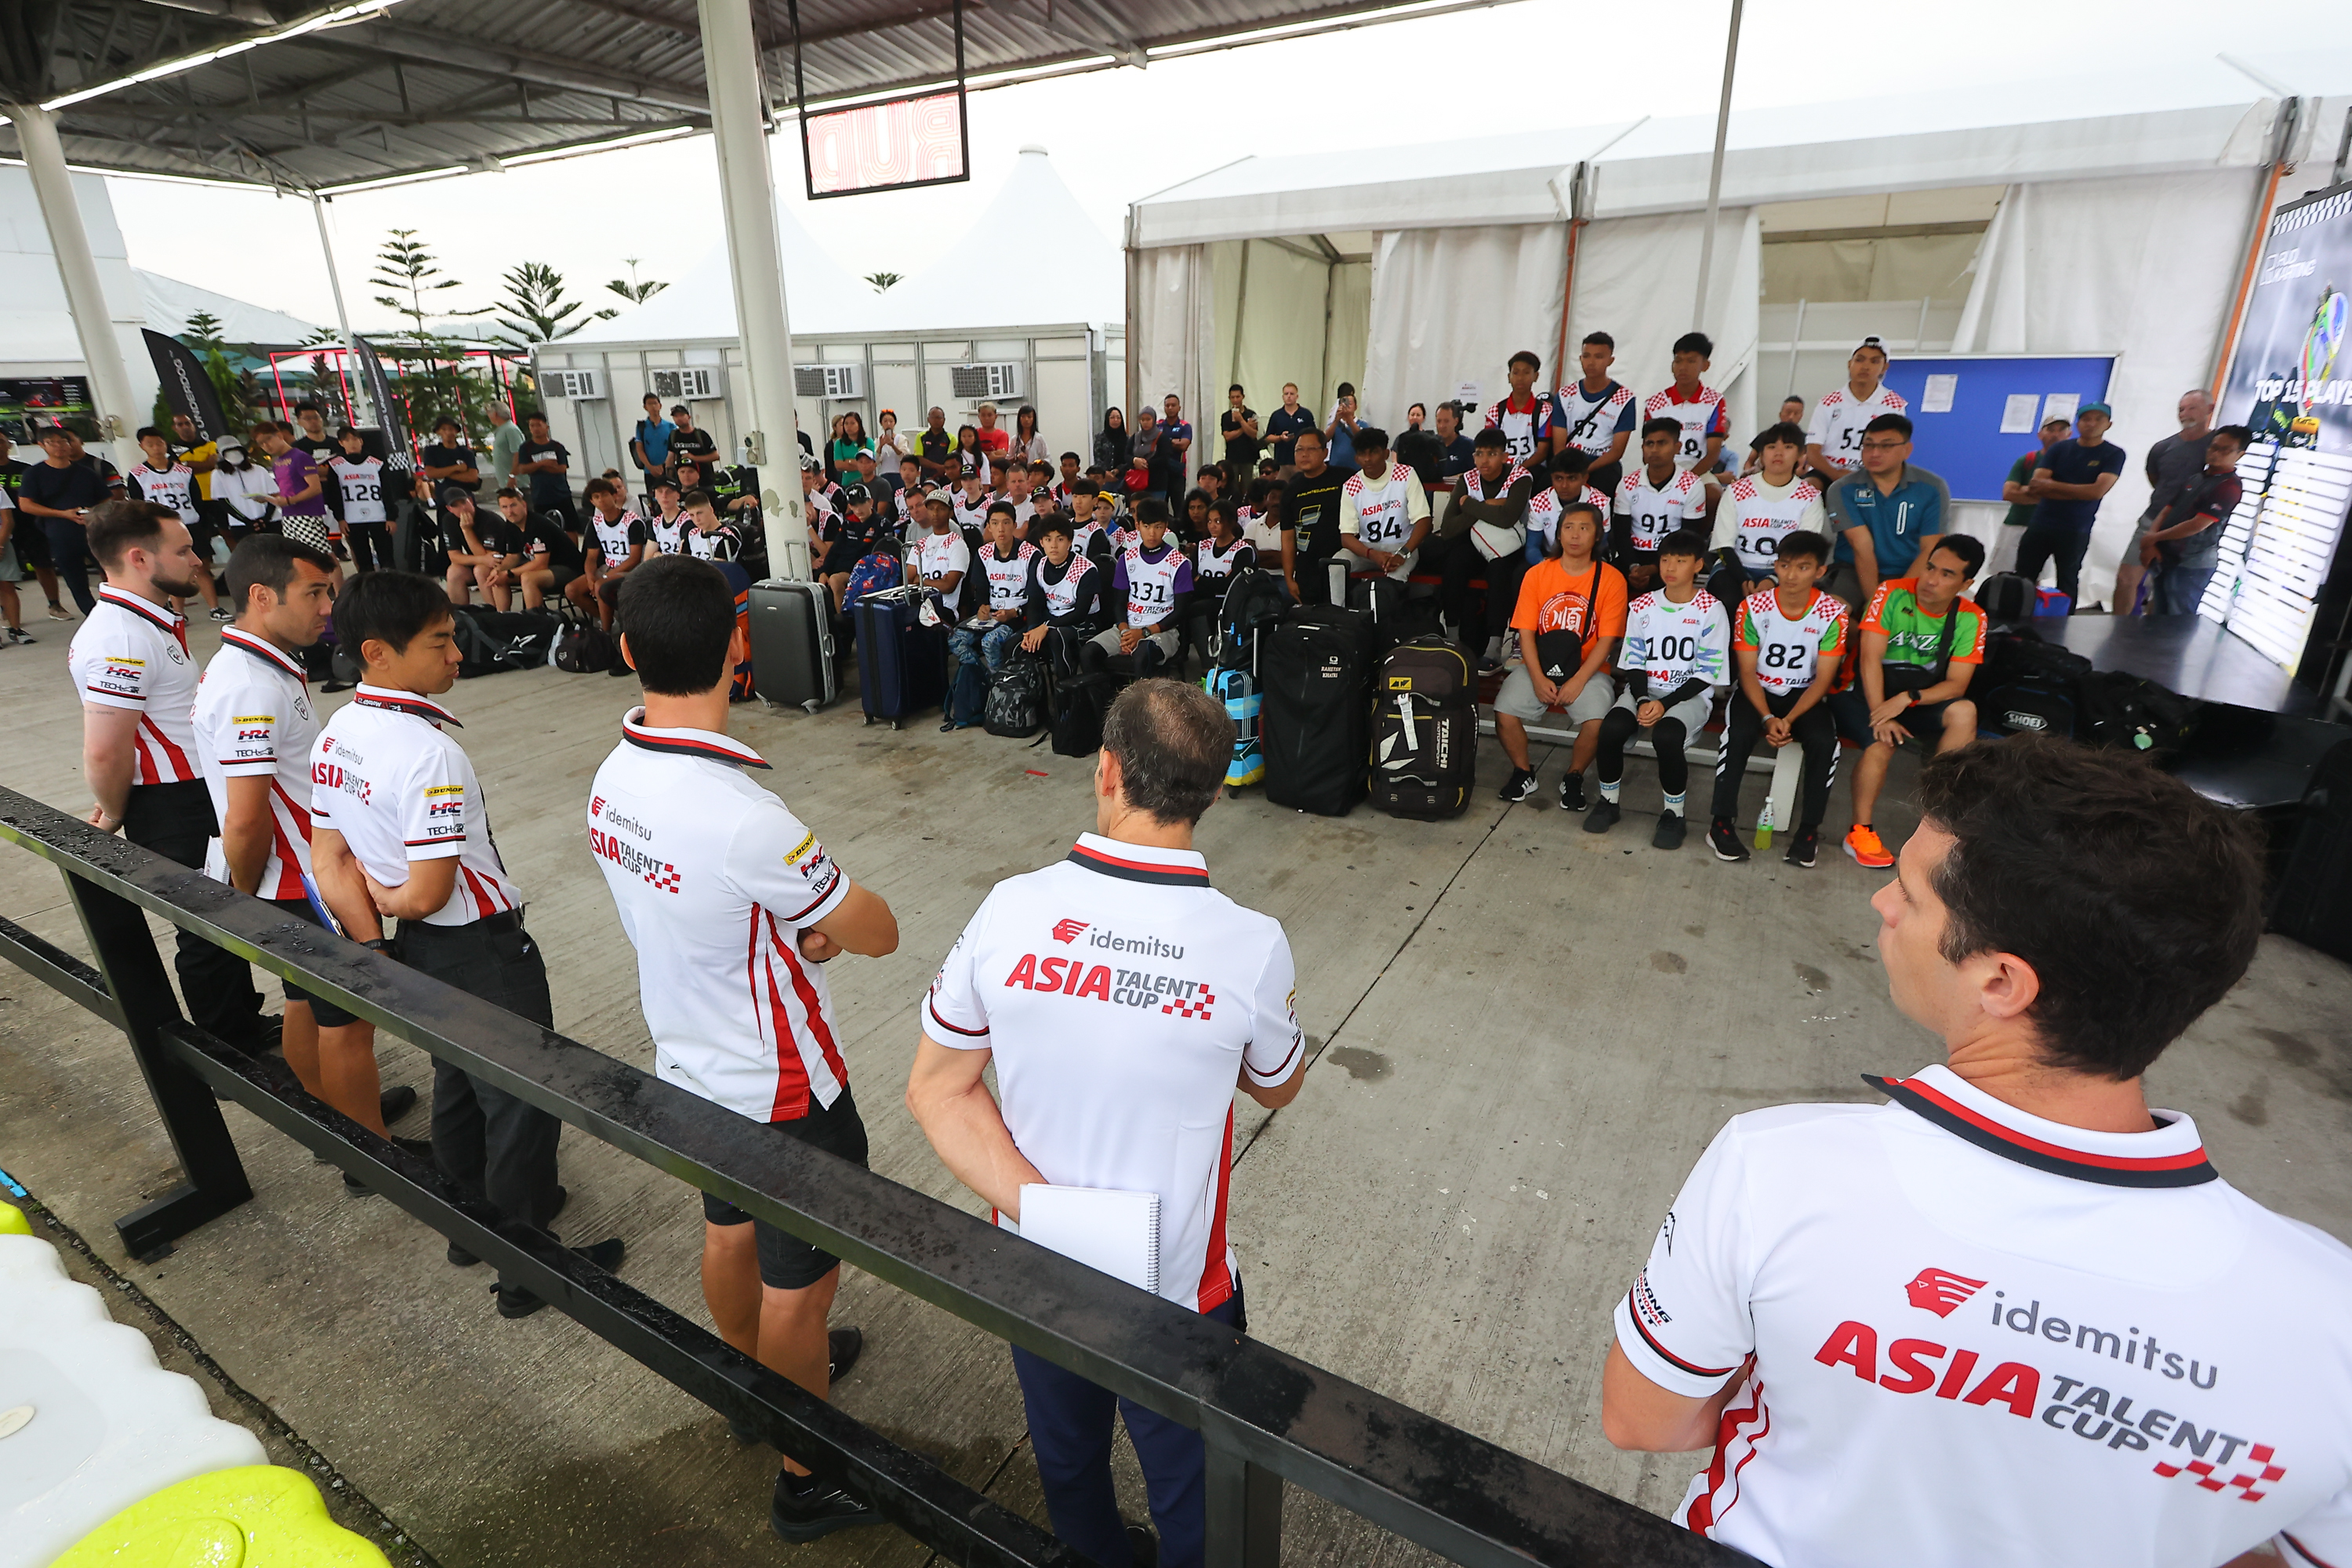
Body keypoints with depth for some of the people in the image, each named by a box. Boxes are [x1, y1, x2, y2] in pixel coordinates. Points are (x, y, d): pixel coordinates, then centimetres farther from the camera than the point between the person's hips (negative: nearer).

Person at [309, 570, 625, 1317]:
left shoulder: (335, 737, 0)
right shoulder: (427, 750, -28)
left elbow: (329, 866, 3)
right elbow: (428, 893, -26)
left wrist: (376, 945, 2)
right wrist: (388, 900, -6)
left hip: (417, 950, 9)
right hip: (479, 951, -9)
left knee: (458, 1085, 26)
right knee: (521, 1104, 8)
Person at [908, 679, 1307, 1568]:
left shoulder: (1010, 909, -20)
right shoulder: (1252, 945, -25)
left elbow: (936, 1090, -13)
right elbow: (1278, 1090, -5)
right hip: (1174, 1294, -3)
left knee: (1066, 1460, 32)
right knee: (1188, 1496, 26)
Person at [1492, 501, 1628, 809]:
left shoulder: (1611, 579, -3)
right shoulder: (1537, 574, 2)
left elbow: (1607, 640, -6)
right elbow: (1526, 632, -2)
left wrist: (1578, 681, -17)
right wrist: (1538, 679, -14)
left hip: (1587, 669, -1)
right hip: (1538, 666, 1)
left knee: (1596, 723, -27)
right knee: (1504, 713, -23)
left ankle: (1574, 778, 3)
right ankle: (1523, 773, 4)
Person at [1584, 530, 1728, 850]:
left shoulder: (1710, 610, -4)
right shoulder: (1642, 607, 5)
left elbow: (1707, 673, -7)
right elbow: (1633, 662, 5)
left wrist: (1665, 704, -17)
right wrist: (1642, 700, -13)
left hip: (1690, 695, -3)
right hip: (1644, 690, 3)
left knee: (1666, 736, -35)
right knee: (1611, 727, -28)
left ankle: (1673, 814, -12)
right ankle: (1608, 801, -6)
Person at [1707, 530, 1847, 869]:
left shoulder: (1832, 613, -9)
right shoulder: (1753, 607, -10)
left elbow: (1823, 679, -8)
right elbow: (1747, 672, -7)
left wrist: (1789, 719, -22)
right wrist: (1767, 718, -21)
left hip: (1804, 695, 1)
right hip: (1757, 691, -1)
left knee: (1824, 741, -29)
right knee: (1739, 733, -32)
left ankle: (1809, 829, -11)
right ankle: (1722, 823, -19)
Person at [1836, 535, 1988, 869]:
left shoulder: (1970, 618, -3)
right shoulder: (1892, 594, -12)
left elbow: (1956, 684, -10)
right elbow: (1870, 659, -17)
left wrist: (1908, 699, -30)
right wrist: (1880, 715, -26)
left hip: (1923, 696, 3)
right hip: (1868, 690, -3)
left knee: (1964, 713, -27)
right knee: (1884, 741, -31)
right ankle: (1860, 831, -17)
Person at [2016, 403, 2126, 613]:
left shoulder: (2113, 454, 0)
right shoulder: (2060, 449, 6)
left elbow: (2097, 491, -14)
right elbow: (2036, 486, -7)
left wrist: (2051, 486, -10)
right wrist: (2079, 493, -12)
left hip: (2075, 532, -2)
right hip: (2040, 525, 2)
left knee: (2067, 584, 4)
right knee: (2023, 580, 2)